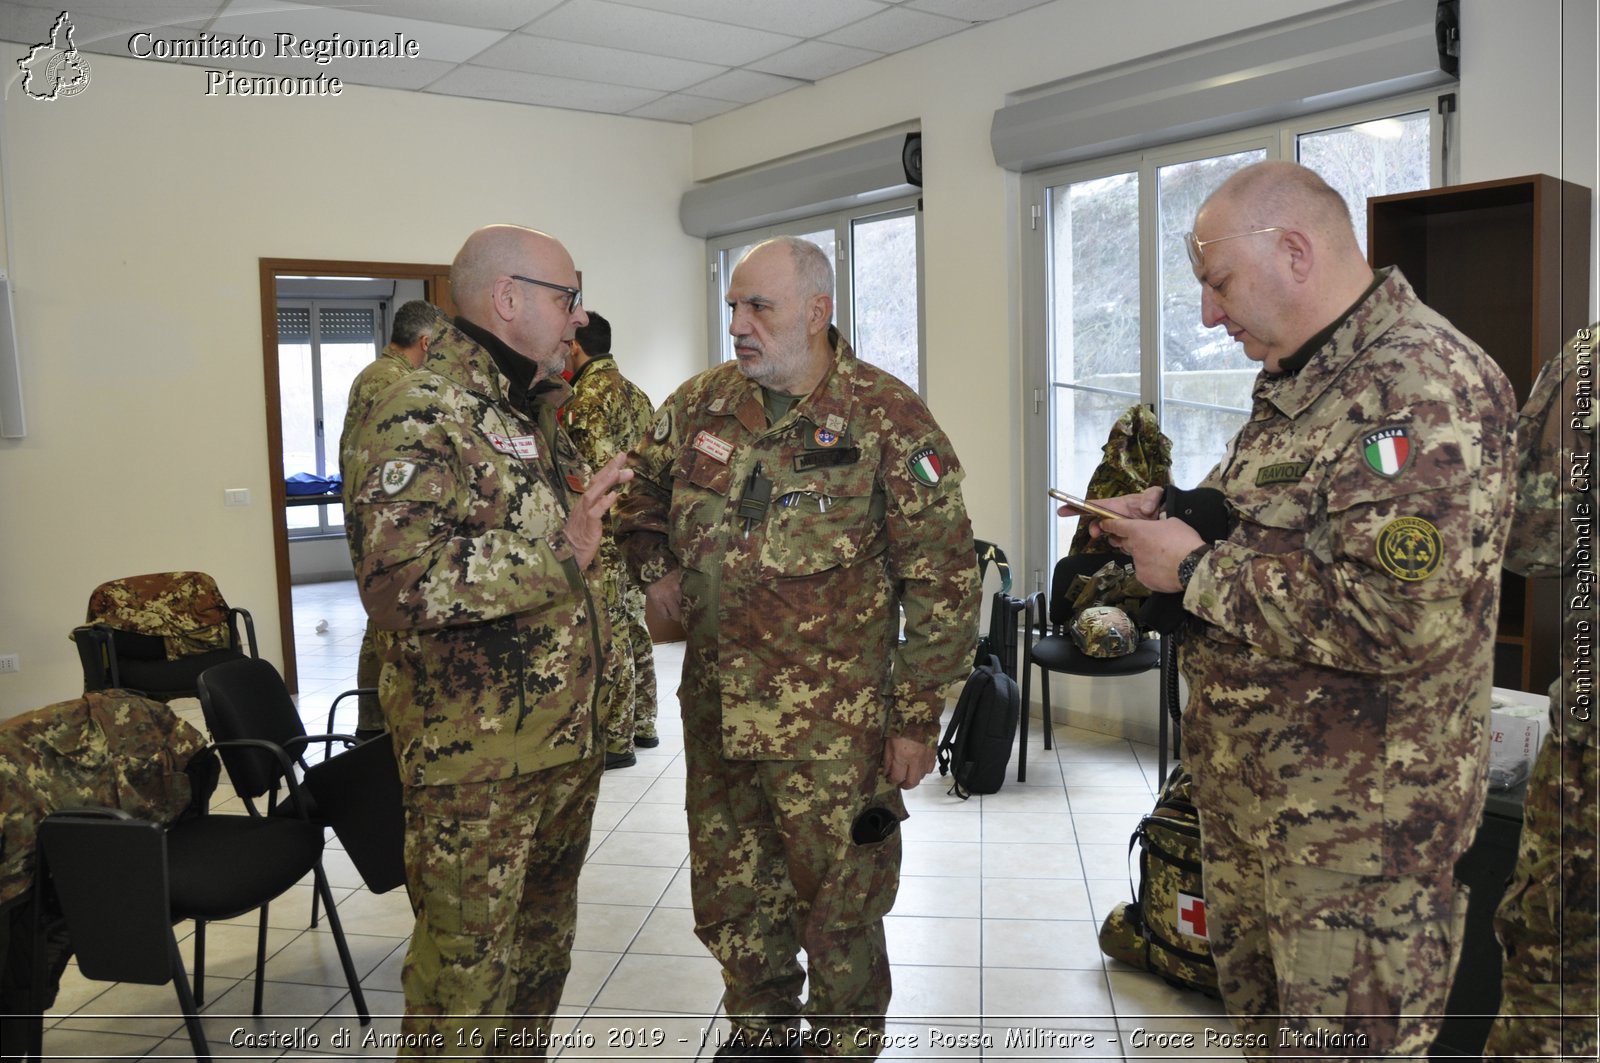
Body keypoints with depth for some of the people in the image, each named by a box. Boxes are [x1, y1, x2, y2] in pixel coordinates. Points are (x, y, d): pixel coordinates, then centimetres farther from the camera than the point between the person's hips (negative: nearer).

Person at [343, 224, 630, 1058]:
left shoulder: (538, 412, 13)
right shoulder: (421, 415, -16)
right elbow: (397, 581, -30)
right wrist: (554, 555, -30)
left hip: (568, 737, 9)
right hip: (476, 752, -9)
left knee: (544, 942, 22)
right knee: (466, 968, 5)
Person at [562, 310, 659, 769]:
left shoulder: (590, 396, -14)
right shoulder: (634, 392, 14)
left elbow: (599, 470, -22)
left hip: (604, 536, -10)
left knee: (607, 636, -3)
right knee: (632, 626, 17)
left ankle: (615, 741, 4)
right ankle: (642, 725, 27)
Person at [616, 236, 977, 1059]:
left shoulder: (887, 420, -12)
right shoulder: (700, 404, 3)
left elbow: (943, 582, -11)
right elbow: (640, 488, 23)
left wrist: (917, 717, -12)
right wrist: (653, 565, 6)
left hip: (832, 723, -5)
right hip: (714, 707, 6)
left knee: (840, 906, 8)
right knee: (728, 896, 20)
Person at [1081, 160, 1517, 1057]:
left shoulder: (1426, 385, -21)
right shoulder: (1299, 382, 10)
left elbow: (1397, 616, -32)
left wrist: (1195, 570, -21)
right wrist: (1175, 513, 3)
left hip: (1356, 826, -9)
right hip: (1245, 796, 9)